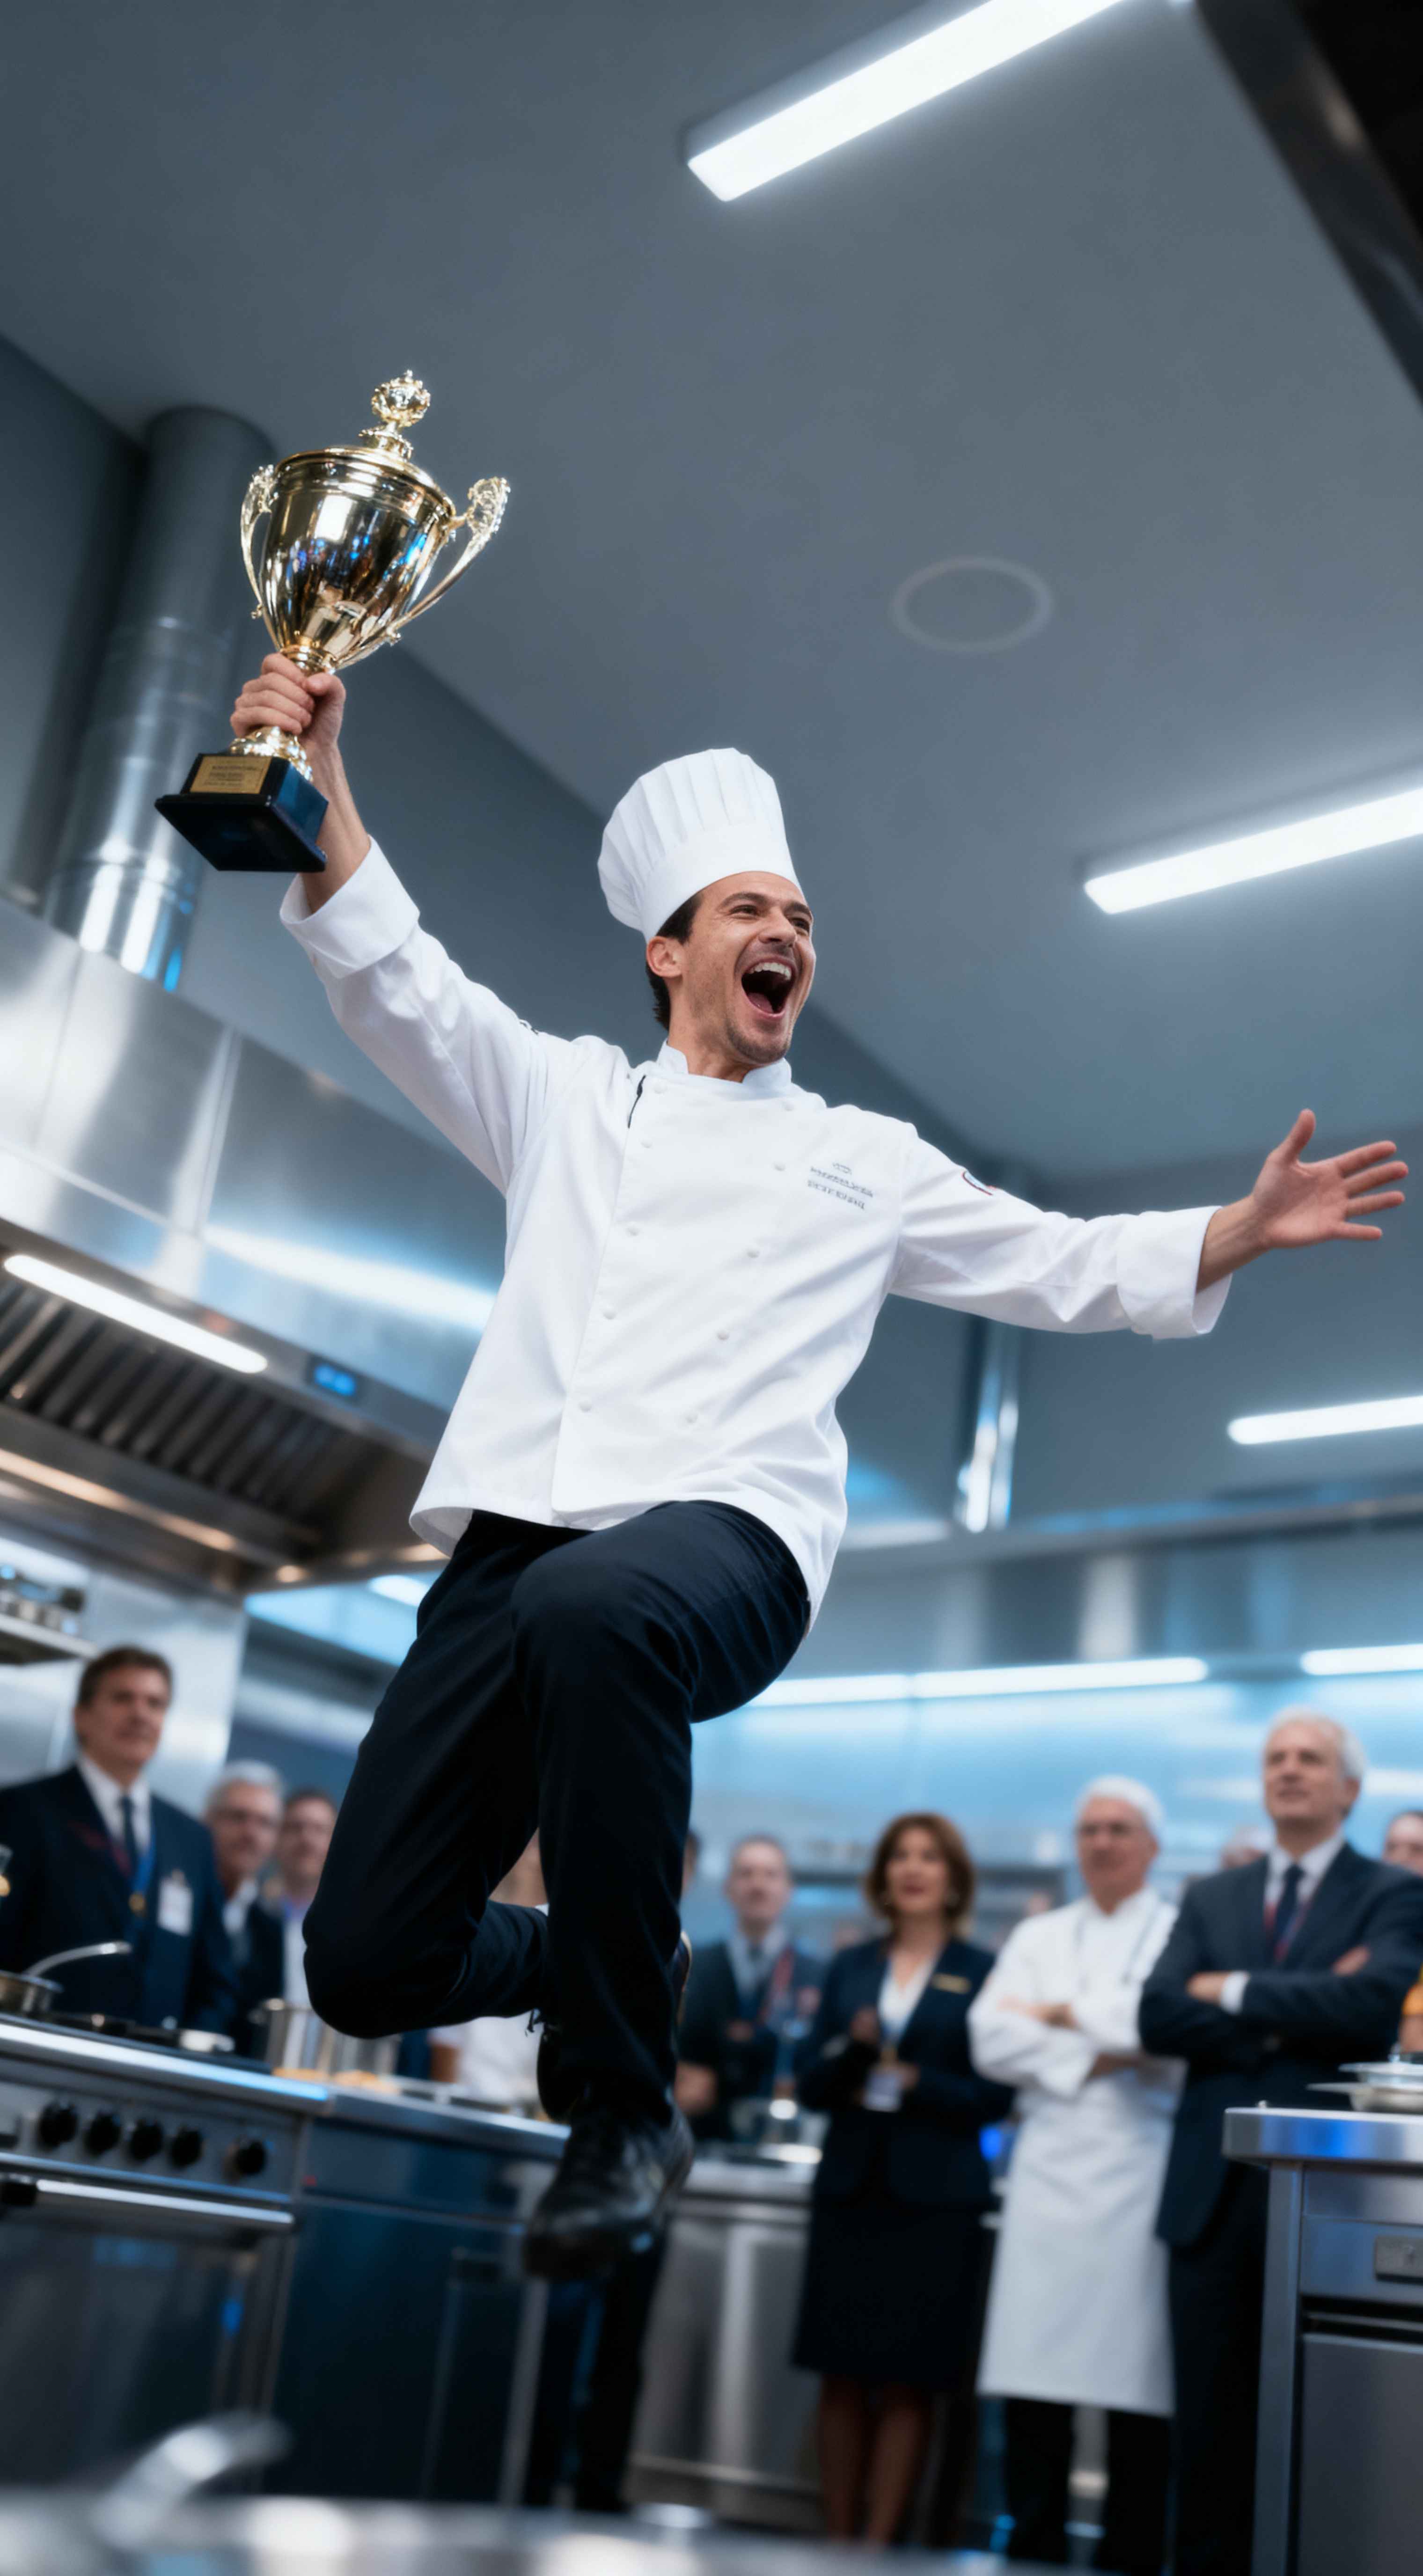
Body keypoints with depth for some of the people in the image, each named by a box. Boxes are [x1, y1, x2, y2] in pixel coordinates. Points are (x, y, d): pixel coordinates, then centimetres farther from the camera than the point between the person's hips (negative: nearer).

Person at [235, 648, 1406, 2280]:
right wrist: (317, 786, -2)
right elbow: (397, 980, 12)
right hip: (518, 1541, 2)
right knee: (368, 1964, -9)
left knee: (596, 1608, -41)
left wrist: (1244, 1229, 12)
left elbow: (1063, 1268, 25)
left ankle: (624, 2111, -21)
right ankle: (604, 1960, 28)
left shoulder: (866, 1159, 25)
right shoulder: (569, 1098, 23)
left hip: (723, 1532, -1)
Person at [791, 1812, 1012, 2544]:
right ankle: (836, 2540, 17)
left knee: (906, 2384, 1)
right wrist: (852, 2050, -13)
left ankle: (879, 2545, 10)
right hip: (849, 2188, 3)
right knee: (841, 2376, 6)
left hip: (934, 2200, -3)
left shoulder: (982, 1973, 1)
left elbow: (993, 2095, -4)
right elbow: (811, 2085, 6)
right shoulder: (850, 1967, 10)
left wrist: (914, 2081, -15)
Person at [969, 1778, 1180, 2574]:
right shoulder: (1038, 1937, 18)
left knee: (1139, 2392, -1)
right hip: (1051, 2173, 3)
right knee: (1032, 2387, 1)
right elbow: (992, 2038, 5)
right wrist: (1097, 2057, -7)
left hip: (1142, 2178, -3)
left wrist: (1066, 2016, -3)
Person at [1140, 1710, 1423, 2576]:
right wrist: (1291, 2017, -13)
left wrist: (1234, 1992, -11)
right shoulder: (1211, 1899, 13)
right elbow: (1159, 2017, -1)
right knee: (1210, 2415, 8)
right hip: (1213, 2186, 4)